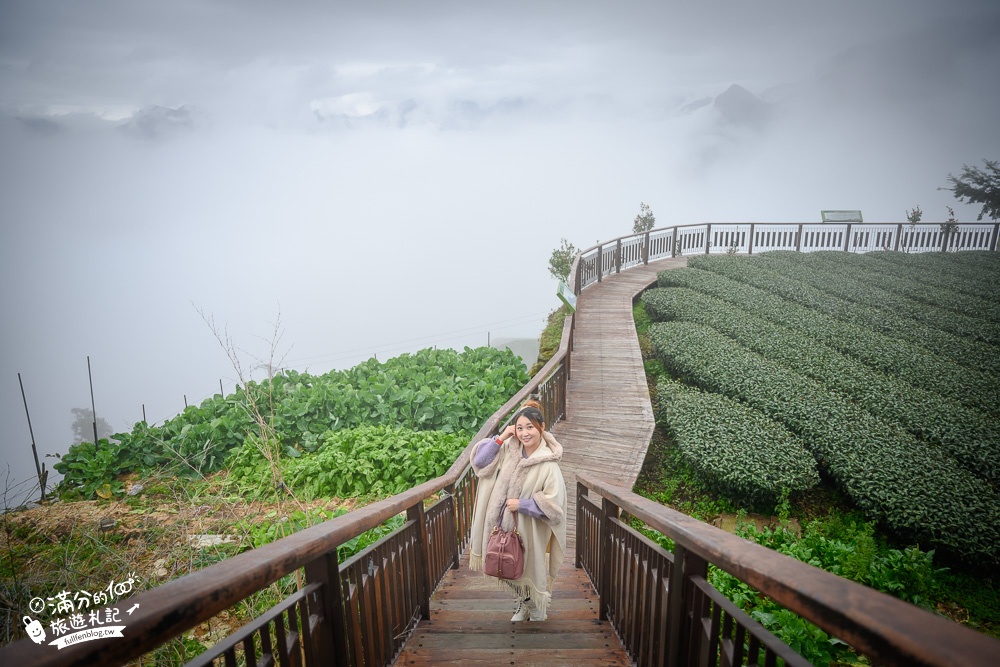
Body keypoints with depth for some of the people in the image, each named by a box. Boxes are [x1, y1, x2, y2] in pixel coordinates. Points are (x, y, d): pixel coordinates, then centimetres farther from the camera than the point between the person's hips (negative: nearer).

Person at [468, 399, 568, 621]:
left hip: (531, 531, -4)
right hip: (507, 526, 5)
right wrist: (499, 438, -17)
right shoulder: (509, 449, -9)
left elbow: (553, 504, -23)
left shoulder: (548, 465, -22)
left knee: (532, 570, 16)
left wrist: (520, 505, -21)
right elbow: (480, 462, -8)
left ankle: (537, 614, 43)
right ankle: (523, 604, 51)